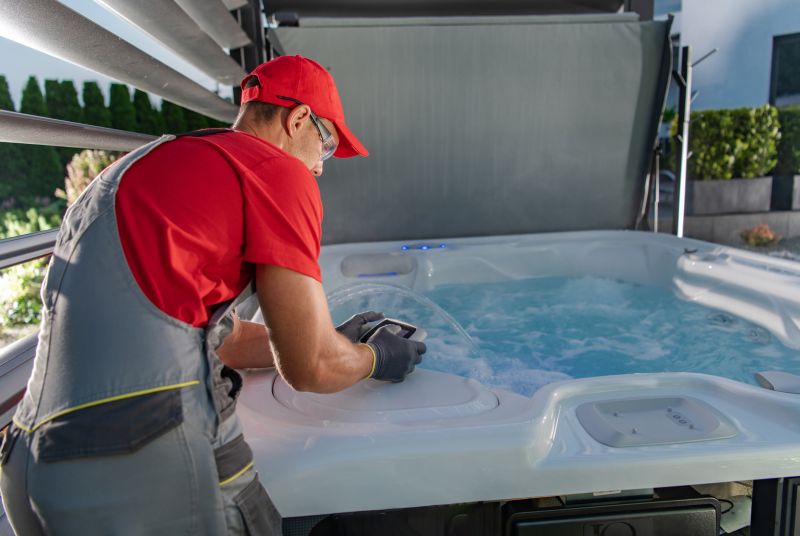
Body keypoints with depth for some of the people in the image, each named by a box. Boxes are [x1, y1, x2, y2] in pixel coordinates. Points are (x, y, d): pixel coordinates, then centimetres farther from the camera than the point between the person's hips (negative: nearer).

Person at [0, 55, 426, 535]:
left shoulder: (160, 159, 20)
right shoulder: (278, 170, -7)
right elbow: (310, 368, -5)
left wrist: (335, 339, 29)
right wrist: (375, 359, 15)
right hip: (148, 464, -8)